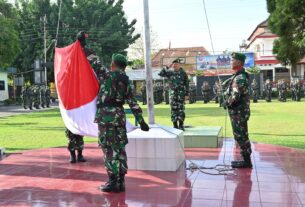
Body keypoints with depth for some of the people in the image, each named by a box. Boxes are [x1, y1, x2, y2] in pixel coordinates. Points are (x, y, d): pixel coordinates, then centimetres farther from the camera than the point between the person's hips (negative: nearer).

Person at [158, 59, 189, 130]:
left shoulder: (183, 73, 4)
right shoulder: (170, 73, 7)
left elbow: (186, 84, 5)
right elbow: (161, 74, -2)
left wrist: (186, 94, -1)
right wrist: (167, 67, -5)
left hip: (181, 93, -2)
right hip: (173, 93, 2)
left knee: (181, 109, -5)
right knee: (173, 109, 3)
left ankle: (181, 125, -2)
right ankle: (175, 126, 10)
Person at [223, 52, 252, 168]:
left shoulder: (240, 77, -20)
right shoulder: (238, 76, 14)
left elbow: (235, 97, -25)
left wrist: (227, 103, -10)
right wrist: (227, 102, 10)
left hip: (239, 112, -10)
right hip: (238, 111, 10)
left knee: (241, 136, -3)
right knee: (241, 135, 15)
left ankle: (247, 161, 5)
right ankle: (246, 159, 24)